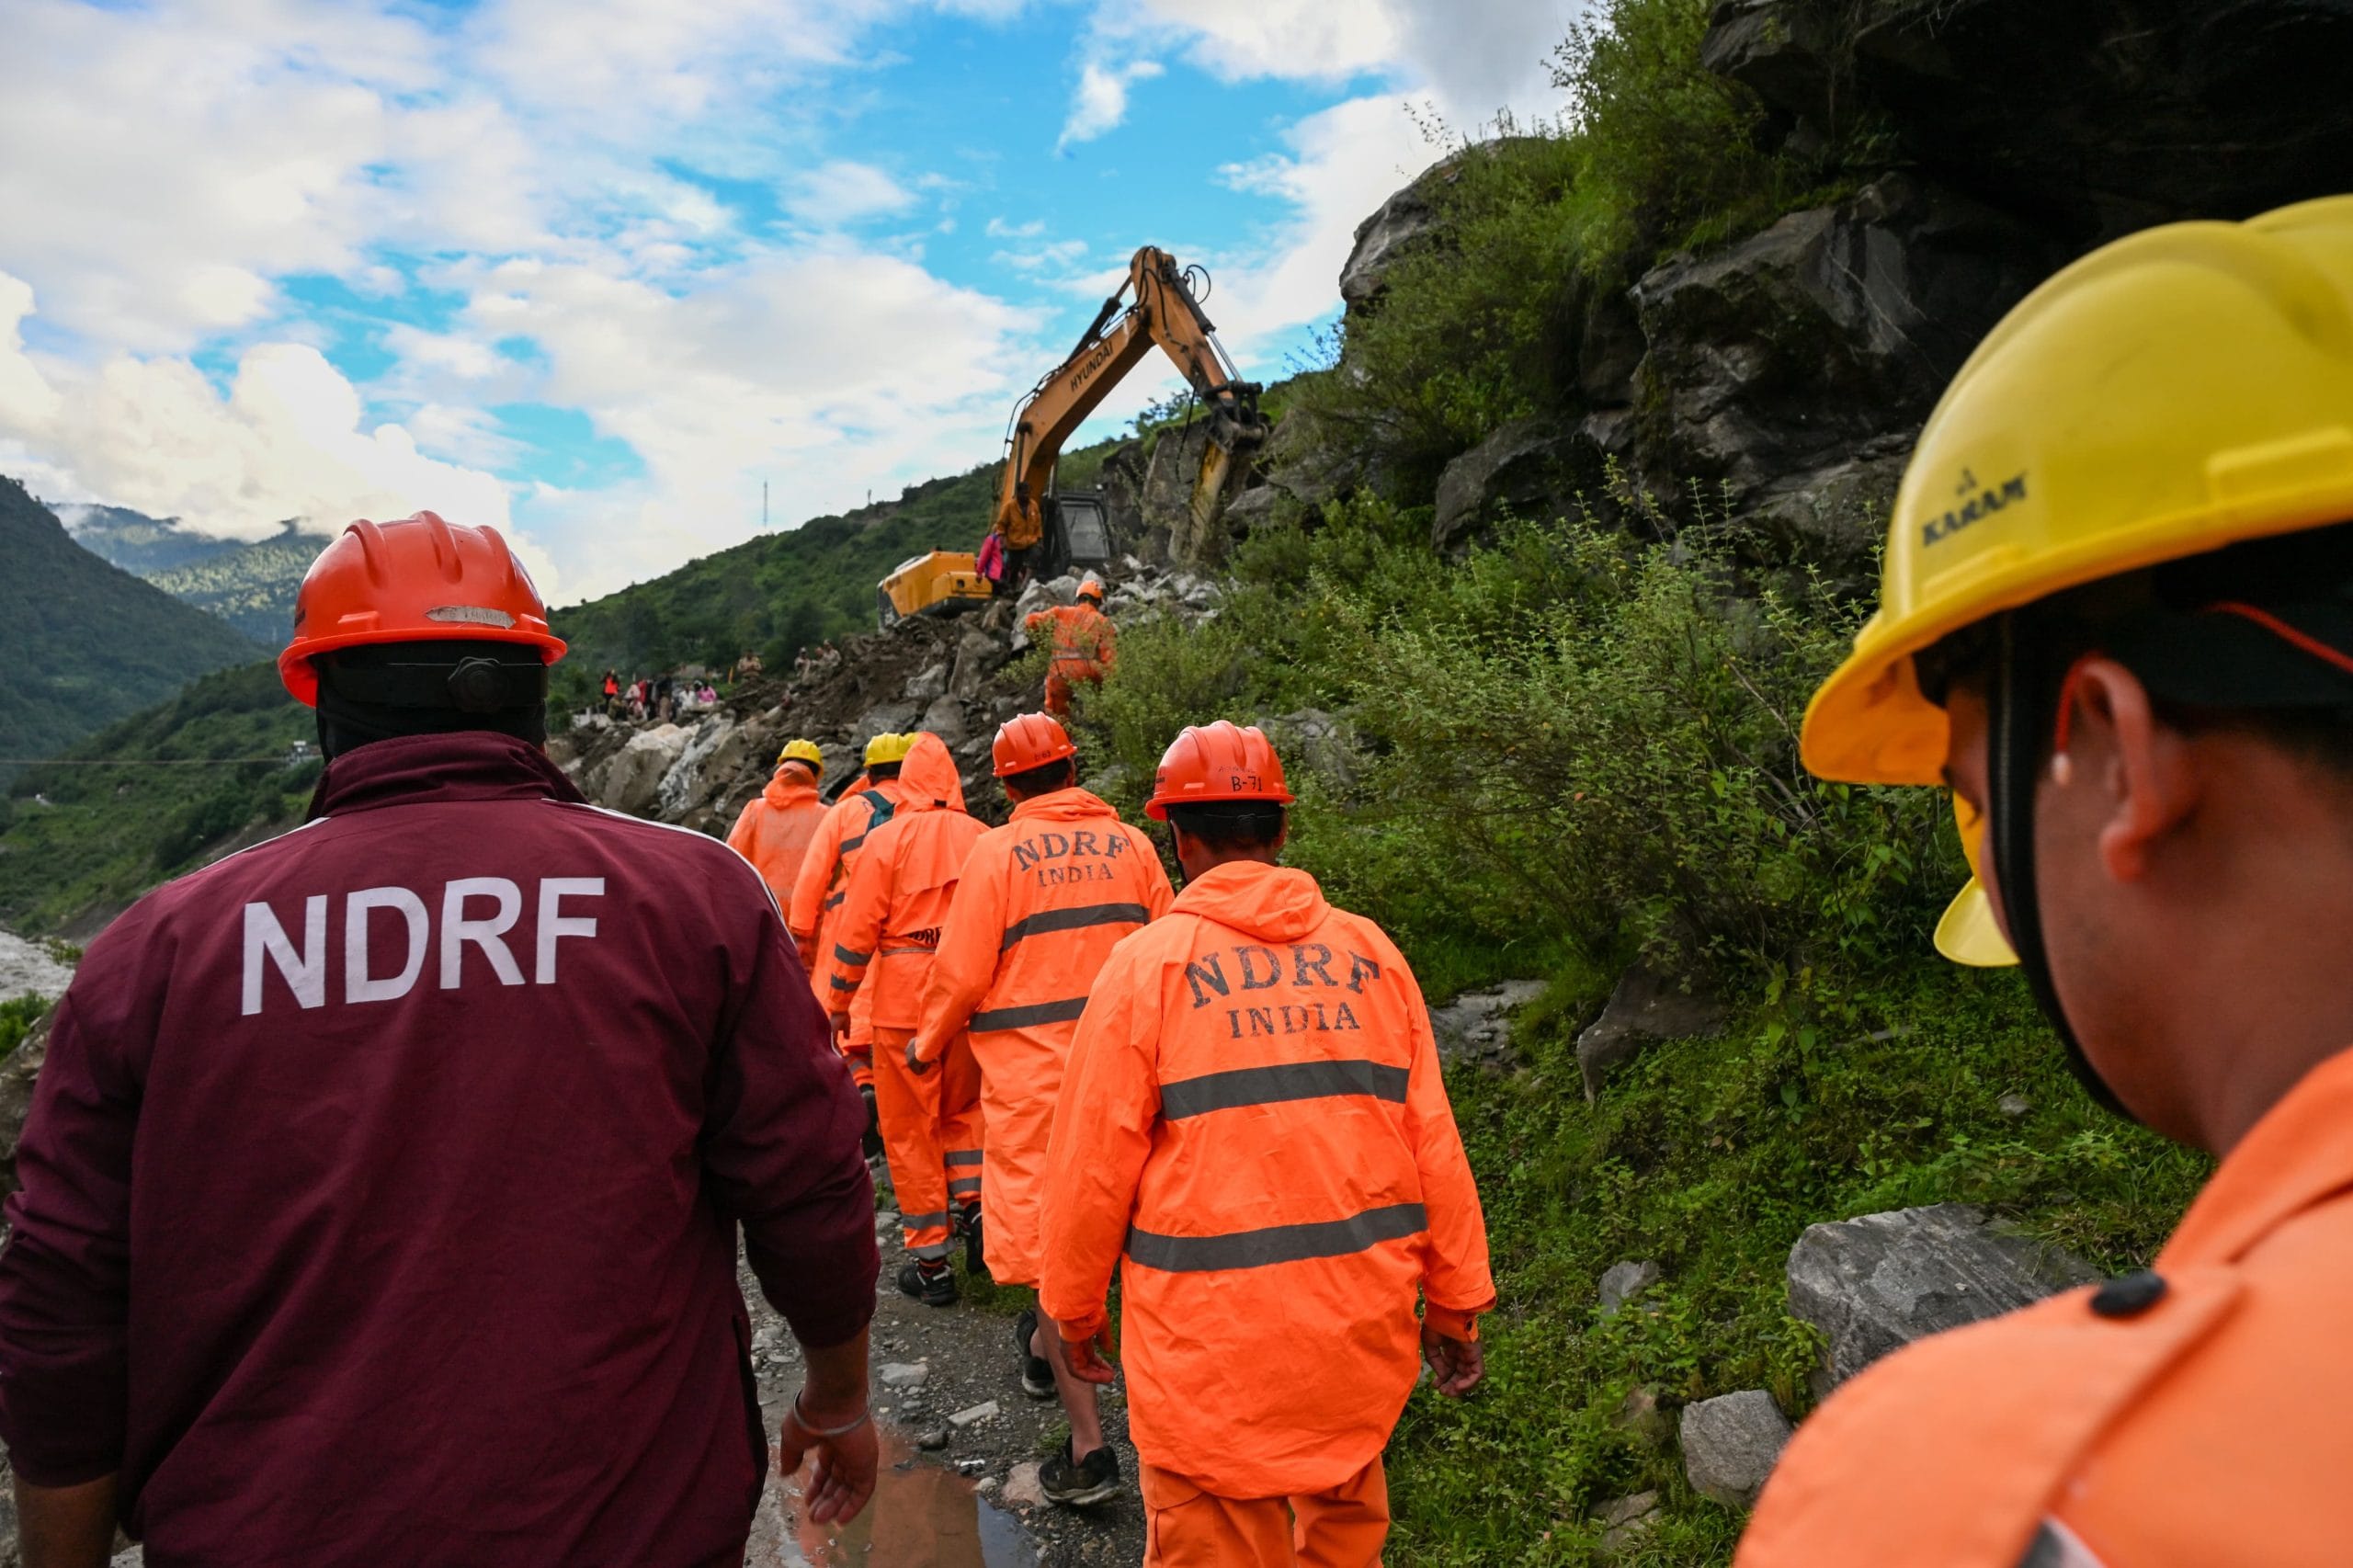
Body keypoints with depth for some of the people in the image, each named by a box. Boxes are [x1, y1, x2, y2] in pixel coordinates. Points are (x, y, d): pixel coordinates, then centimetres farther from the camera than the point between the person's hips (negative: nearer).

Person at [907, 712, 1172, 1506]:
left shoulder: (999, 851, -10)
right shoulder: (1131, 844, 1)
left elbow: (961, 971, -10)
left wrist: (927, 1043, 8)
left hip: (1032, 1070, -5)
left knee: (1044, 1239, 2)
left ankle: (1088, 1446, 3)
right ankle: (1044, 1352, 47)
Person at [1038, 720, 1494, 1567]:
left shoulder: (1148, 961, -9)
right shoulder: (1372, 952, 0)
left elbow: (1093, 1163, -6)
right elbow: (1433, 1144, 1)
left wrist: (1074, 1305, 9)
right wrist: (1456, 1302, 12)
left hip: (1213, 1337, -3)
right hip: (1364, 1324, 4)